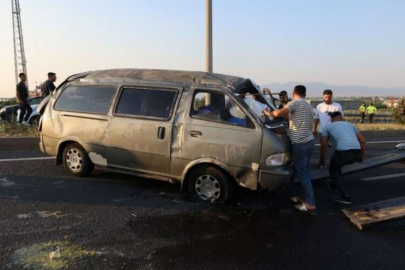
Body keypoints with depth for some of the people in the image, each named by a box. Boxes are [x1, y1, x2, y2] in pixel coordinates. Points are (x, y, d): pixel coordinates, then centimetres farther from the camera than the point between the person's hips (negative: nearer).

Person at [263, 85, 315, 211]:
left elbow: (279, 113, -23)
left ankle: (310, 203, 4)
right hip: (310, 142, 8)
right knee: (306, 172, 16)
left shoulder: (295, 103, -8)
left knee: (301, 174, -1)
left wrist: (268, 113, -3)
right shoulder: (309, 106, 19)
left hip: (300, 144, -8)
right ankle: (307, 198, 24)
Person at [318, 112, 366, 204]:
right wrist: (361, 157, 38)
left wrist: (322, 160, 35)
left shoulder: (328, 127, 21)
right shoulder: (350, 125, 31)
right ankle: (334, 184, 51)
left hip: (343, 151, -5)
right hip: (356, 152, 5)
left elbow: (323, 145, 22)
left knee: (332, 170, 24)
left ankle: (345, 197, 17)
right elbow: (363, 141, 26)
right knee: (337, 163, 36)